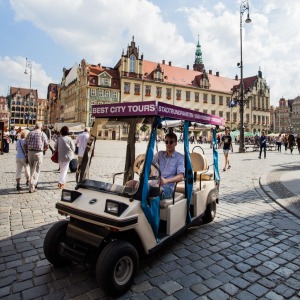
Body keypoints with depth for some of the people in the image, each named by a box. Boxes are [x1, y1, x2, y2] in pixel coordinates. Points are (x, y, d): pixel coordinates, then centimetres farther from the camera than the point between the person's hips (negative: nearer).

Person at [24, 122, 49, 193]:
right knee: (35, 171, 3)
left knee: (32, 170, 19)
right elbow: (46, 146, -2)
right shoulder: (42, 134, -1)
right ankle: (31, 188, 3)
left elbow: (25, 145, 5)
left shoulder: (30, 133, 8)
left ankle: (34, 183, 31)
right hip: (38, 153, -3)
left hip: (30, 152, 4)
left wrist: (27, 153, 15)